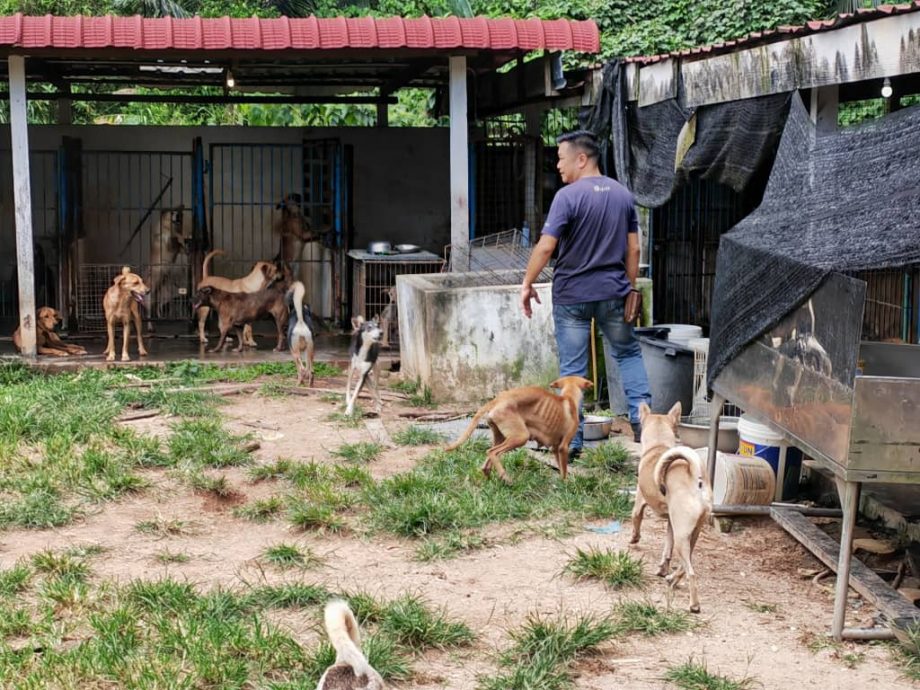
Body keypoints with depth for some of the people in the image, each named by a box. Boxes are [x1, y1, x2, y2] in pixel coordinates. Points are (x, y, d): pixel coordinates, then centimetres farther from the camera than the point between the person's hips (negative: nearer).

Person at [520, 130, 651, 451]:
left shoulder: (568, 196, -13)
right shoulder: (623, 195, 4)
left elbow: (545, 246, -17)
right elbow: (633, 249, 7)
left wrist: (527, 284, -6)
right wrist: (630, 287, 17)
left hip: (572, 296, -4)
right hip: (613, 293, 4)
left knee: (572, 368, 3)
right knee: (629, 354, 20)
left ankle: (572, 440, 6)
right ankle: (641, 417, 9)